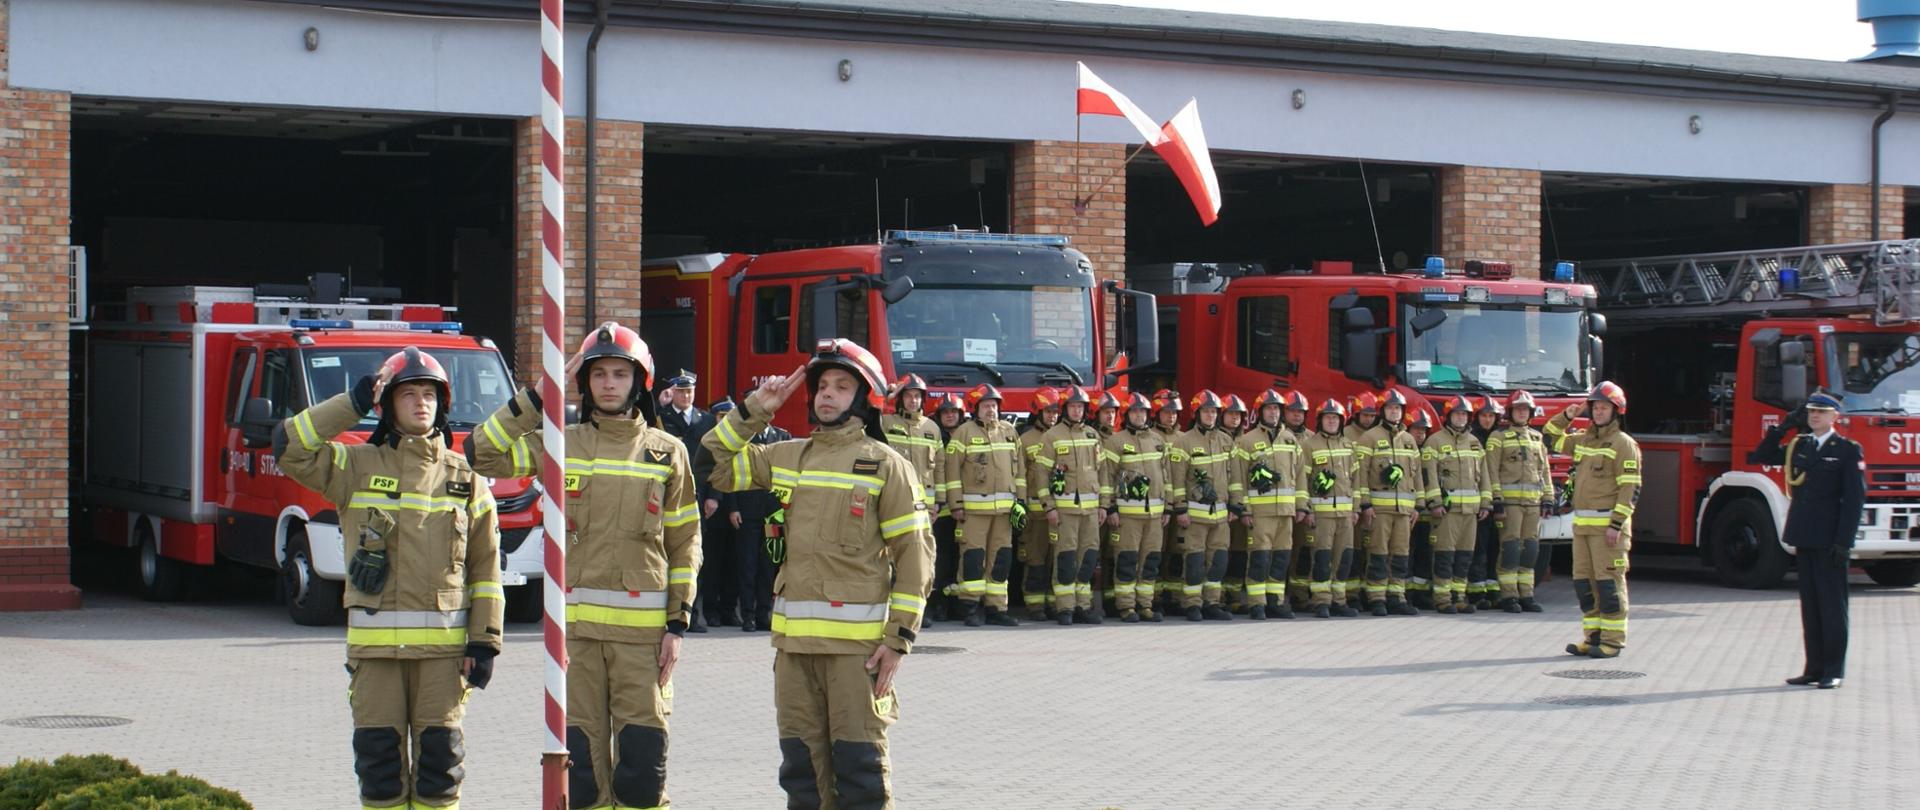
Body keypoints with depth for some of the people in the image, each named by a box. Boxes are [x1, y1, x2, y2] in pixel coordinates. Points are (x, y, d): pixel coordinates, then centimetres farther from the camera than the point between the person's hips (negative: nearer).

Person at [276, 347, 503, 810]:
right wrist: (352, 404, -3)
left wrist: (485, 641, -1)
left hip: (444, 645, 0)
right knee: (379, 754, 2)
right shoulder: (356, 467, 6)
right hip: (375, 644, 0)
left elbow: (486, 568, 7)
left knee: (439, 753, 1)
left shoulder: (465, 480, 9)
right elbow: (289, 447, -6)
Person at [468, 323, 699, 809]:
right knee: (581, 753, 2)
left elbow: (685, 541, 7)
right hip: (576, 624, 1)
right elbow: (481, 453, 1)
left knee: (642, 752, -3)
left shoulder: (666, 453, 6)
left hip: (644, 626, -1)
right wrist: (536, 398, 0)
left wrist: (678, 624, 0)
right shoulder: (560, 446, 8)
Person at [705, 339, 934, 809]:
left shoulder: (885, 465, -1)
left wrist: (899, 638, -10)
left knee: (859, 761, -4)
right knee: (802, 762, 9)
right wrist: (752, 411, 9)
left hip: (857, 639, -5)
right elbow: (716, 466, 16)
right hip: (793, 637, 5)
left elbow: (914, 555, -4)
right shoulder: (786, 457, 14)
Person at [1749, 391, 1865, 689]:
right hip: (1805, 539, 6)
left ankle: (1834, 671, 4)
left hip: (1830, 541, -5)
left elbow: (1855, 497, -9)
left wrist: (1843, 541, -15)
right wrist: (1783, 427, 7)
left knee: (1832, 605, -1)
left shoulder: (1848, 450, -5)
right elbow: (1760, 457, 19)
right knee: (1810, 605, 9)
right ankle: (1814, 667, 14)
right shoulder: (1798, 446, 11)